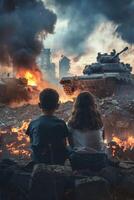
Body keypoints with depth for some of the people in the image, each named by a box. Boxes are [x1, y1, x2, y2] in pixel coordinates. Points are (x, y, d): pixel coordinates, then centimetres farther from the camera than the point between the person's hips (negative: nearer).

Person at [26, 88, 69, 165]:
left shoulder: (33, 124, -4)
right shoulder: (60, 124, -9)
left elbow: (32, 145, 3)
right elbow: (64, 146, -6)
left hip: (37, 162, 2)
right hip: (57, 163, -2)